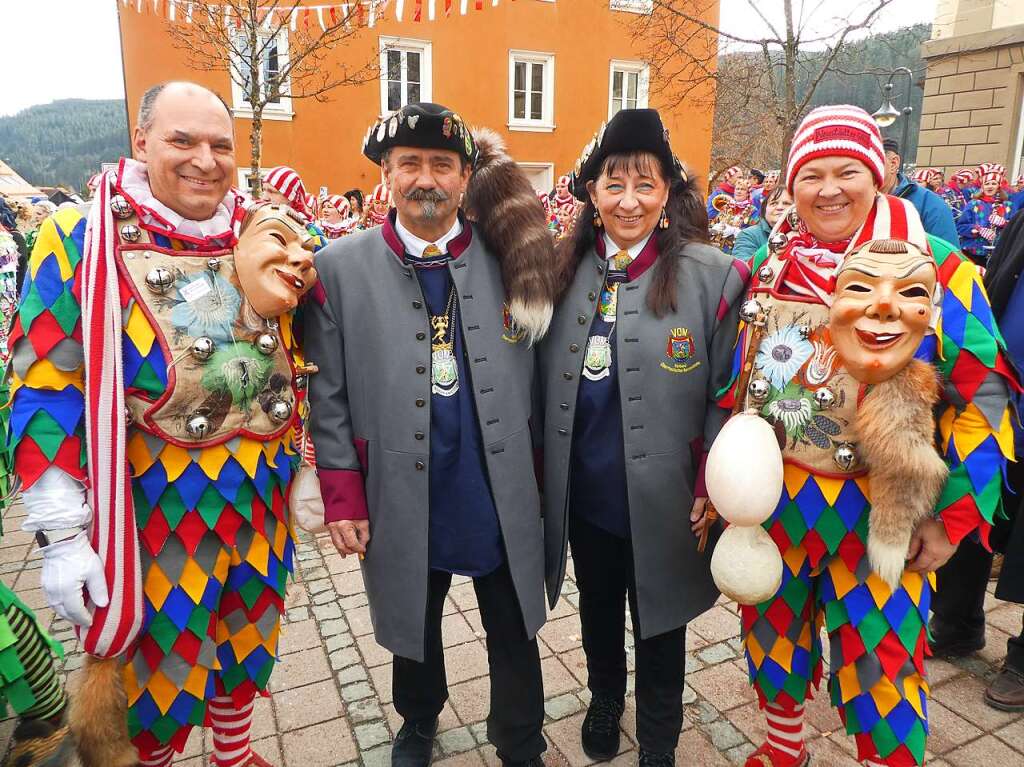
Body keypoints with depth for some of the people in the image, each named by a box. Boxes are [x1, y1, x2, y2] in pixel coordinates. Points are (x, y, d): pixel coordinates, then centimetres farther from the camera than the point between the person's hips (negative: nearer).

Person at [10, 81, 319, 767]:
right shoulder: (81, 241, -10)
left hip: (264, 504, 5)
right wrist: (63, 536, -15)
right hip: (159, 510, -4)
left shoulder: (260, 240, 2)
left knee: (249, 647, 23)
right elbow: (46, 394, -13)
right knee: (163, 669, 13)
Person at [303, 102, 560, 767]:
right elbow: (329, 395, -4)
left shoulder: (510, 255, -2)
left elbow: (535, 373, 3)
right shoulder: (340, 267, -5)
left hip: (502, 494, 1)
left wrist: (537, 466, 2)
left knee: (514, 632, 16)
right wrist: (342, 497, -6)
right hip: (402, 499, 0)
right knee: (414, 625, 23)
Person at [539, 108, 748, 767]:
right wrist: (544, 466, 5)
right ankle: (604, 701, 53)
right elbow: (546, 382, 7)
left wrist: (711, 488, -11)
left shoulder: (711, 275, -11)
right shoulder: (567, 269, 0)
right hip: (583, 493, 4)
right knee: (597, 611, 24)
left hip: (661, 501, -3)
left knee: (659, 625, 17)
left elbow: (728, 395, -9)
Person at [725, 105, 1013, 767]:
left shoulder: (935, 267, -8)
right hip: (770, 503, 4)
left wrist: (951, 519, -9)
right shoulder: (767, 265, 2)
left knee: (881, 670, 8)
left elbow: (982, 398, -7)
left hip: (877, 512, -3)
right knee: (772, 634, 20)